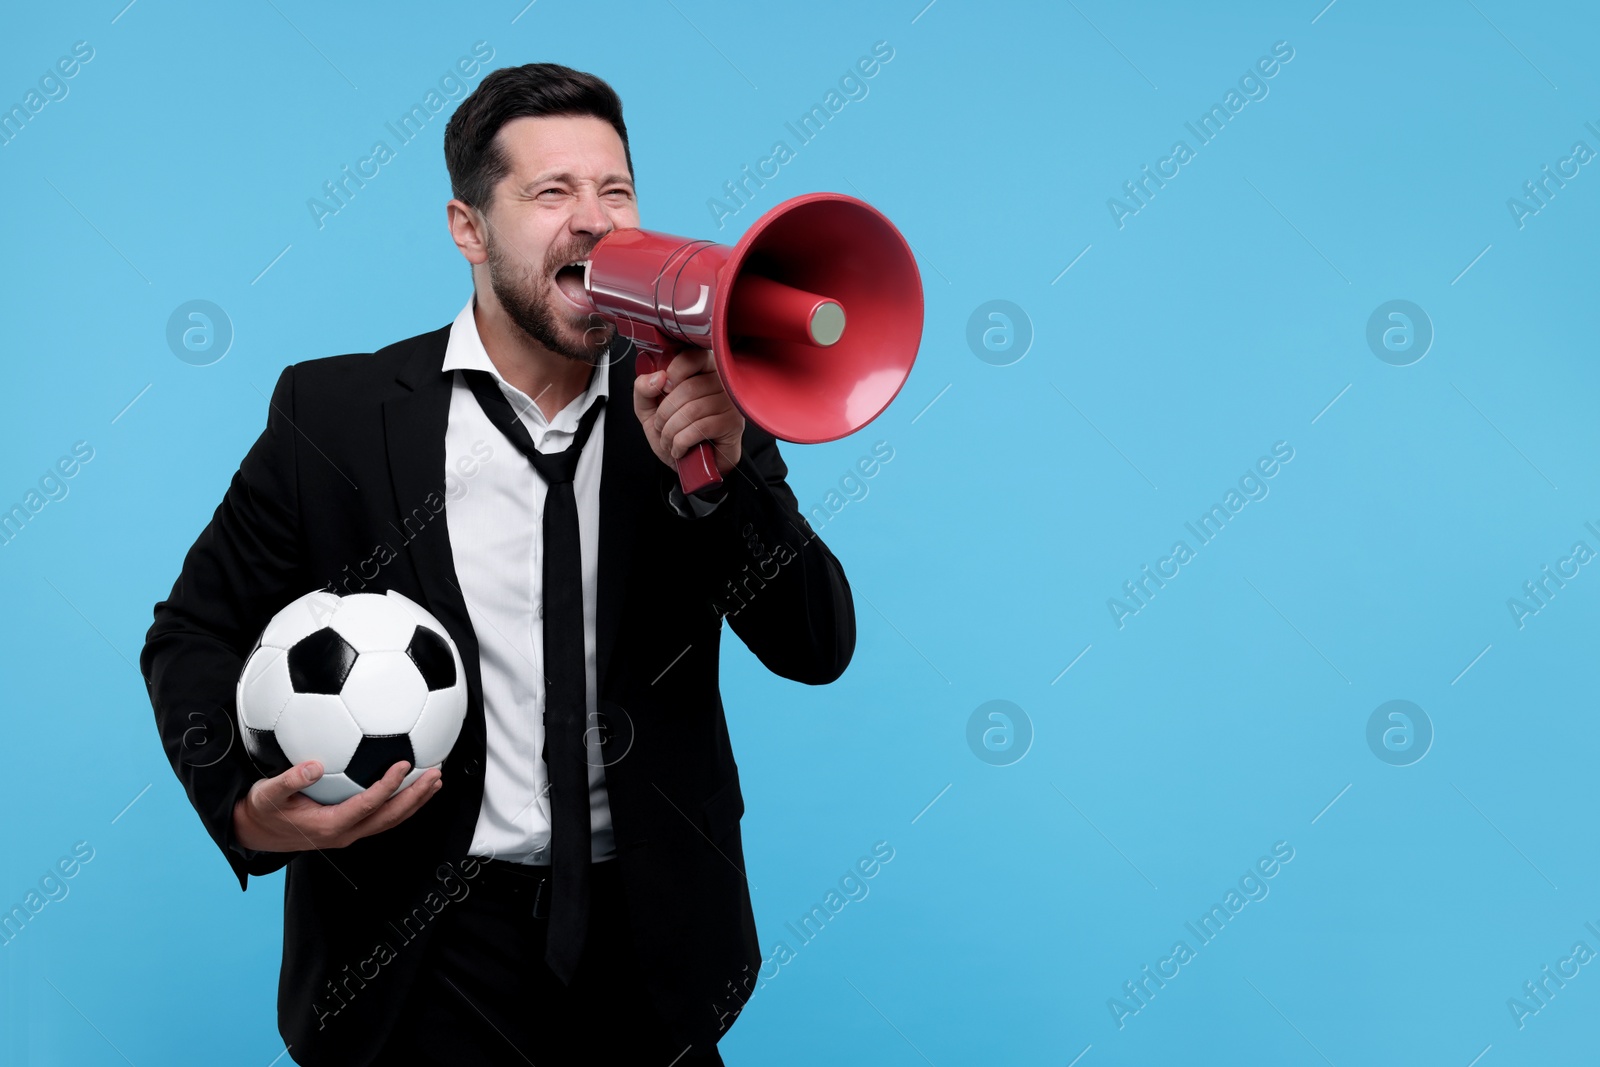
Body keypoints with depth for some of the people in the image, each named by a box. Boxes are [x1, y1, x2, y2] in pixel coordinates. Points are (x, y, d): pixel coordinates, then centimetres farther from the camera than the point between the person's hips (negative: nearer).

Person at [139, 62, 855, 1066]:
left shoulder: (695, 413, -2)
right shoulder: (334, 414, -6)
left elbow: (819, 650, -6)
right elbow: (196, 635, 1)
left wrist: (717, 473, -21)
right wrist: (248, 812, -17)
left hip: (651, 948, 2)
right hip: (423, 963, -2)